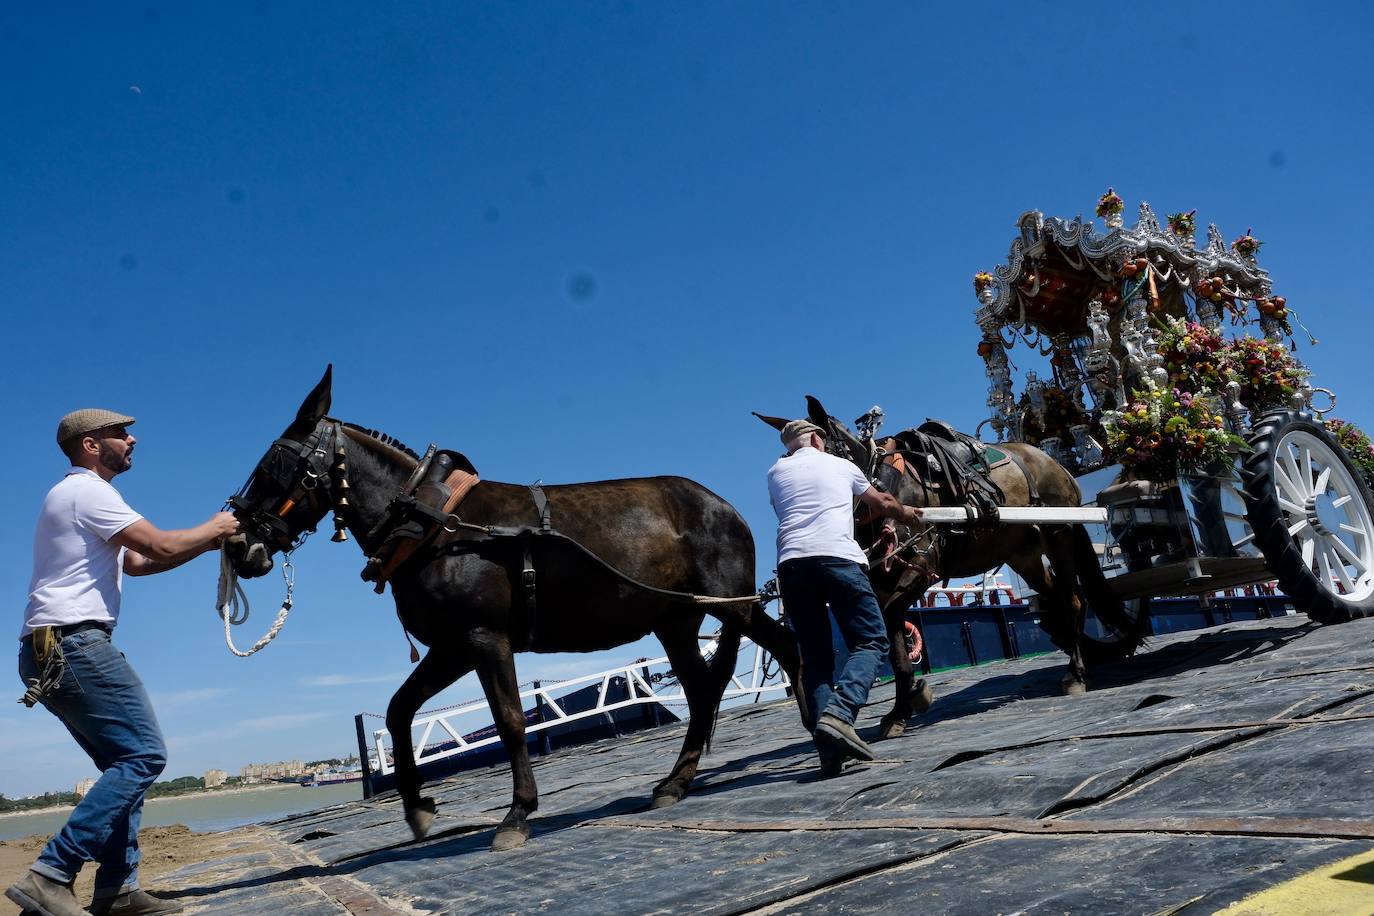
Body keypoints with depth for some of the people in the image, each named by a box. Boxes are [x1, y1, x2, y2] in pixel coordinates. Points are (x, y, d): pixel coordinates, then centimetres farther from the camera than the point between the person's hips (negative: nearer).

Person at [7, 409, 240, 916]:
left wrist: (207, 541, 18)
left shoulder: (78, 495, 25)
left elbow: (138, 562, 27)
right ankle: (50, 875, -18)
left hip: (50, 652, 11)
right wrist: (214, 529, 4)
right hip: (75, 642, -11)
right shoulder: (87, 490, -7)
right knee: (143, 755, -14)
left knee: (126, 762, 12)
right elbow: (162, 546, -14)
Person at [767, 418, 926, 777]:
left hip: (791, 563, 3)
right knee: (871, 642, 1)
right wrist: (905, 513, 58)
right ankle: (838, 712, -25)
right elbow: (883, 503, 35)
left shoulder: (775, 473, 23)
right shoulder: (842, 465, 20)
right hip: (838, 558, -3)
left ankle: (829, 749, -4)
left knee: (815, 656, 7)